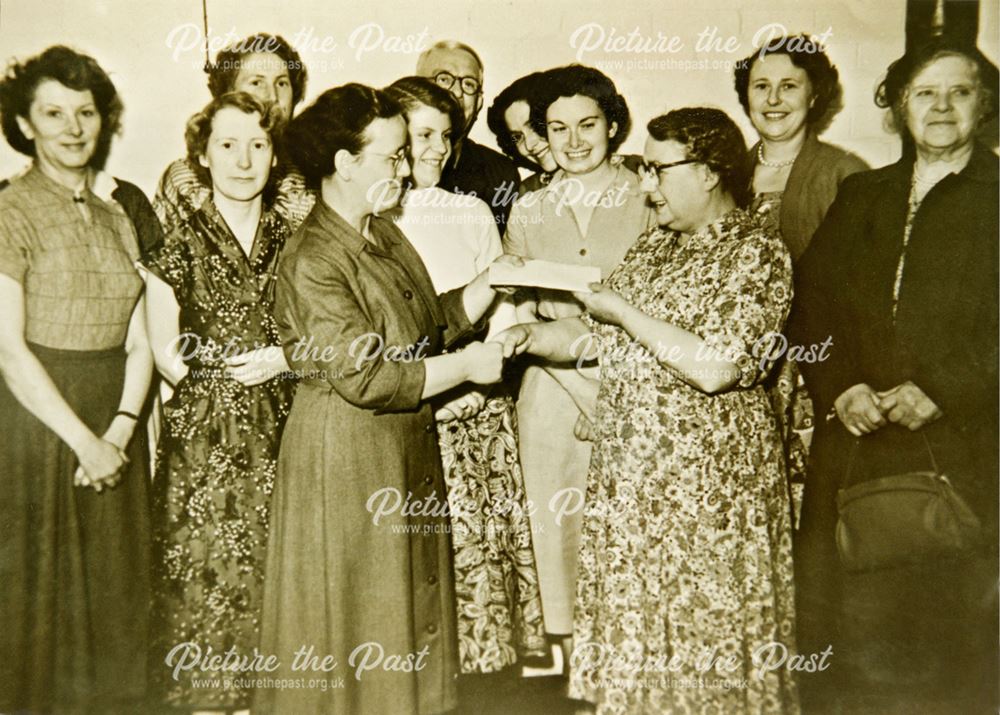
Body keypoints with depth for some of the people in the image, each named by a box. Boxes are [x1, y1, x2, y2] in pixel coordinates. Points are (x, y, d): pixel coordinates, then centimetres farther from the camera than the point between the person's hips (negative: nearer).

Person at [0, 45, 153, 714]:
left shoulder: (120, 212, 9)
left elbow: (139, 342, 5)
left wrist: (119, 432, -8)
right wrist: (83, 439, -15)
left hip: (114, 434, 5)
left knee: (115, 599, 13)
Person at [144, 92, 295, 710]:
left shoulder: (291, 242, 6)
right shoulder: (182, 247, 0)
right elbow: (166, 354, 4)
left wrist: (284, 360, -7)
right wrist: (223, 363, -9)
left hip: (279, 433, 2)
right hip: (203, 441, -1)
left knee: (273, 573, 4)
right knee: (205, 576, 2)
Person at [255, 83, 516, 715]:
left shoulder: (384, 234, 7)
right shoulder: (313, 262, -21)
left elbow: (425, 324, 12)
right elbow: (364, 377, -24)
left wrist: (484, 288, -1)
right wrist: (464, 366, -16)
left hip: (409, 448, 9)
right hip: (346, 455, -9)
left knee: (414, 607, 19)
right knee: (357, 626, 7)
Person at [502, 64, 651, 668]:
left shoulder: (648, 200, 3)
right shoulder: (528, 212, 11)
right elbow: (521, 318, 8)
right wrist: (586, 388, -6)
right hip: (555, 398, 2)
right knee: (559, 534, 4)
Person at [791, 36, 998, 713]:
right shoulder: (860, 195, 16)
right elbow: (811, 299, 9)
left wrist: (941, 391, -15)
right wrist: (840, 387, -5)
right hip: (855, 443, 3)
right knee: (839, 611, 5)